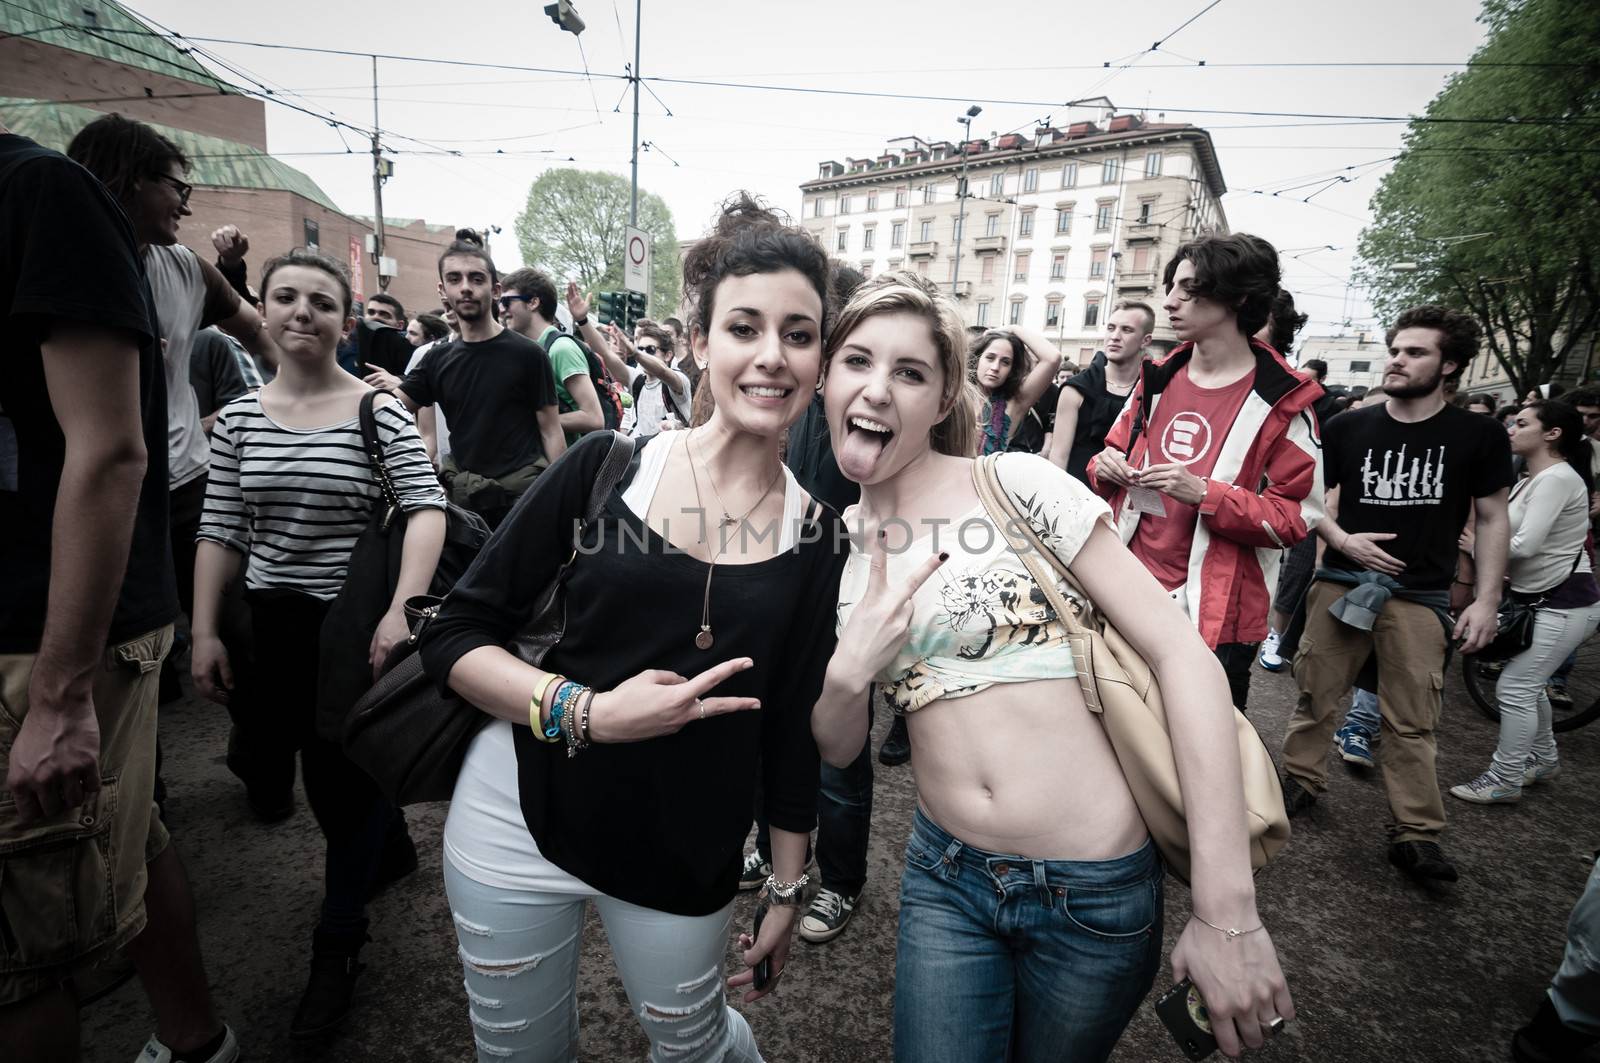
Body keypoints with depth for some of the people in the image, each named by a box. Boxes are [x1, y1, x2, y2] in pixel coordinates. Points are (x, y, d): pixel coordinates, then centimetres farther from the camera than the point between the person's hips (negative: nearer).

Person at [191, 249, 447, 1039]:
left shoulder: (379, 410, -10)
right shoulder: (238, 418, 3)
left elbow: (426, 508, -18)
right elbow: (219, 531, 5)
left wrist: (401, 609, -30)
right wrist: (204, 633, 0)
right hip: (275, 623, 4)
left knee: (348, 769, 4)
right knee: (318, 764, 17)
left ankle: (338, 943, 24)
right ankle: (389, 848, 47)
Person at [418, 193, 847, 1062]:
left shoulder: (817, 536, -7)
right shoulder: (606, 467, -11)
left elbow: (791, 732, 2)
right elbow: (454, 636, -7)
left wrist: (787, 891, 8)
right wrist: (586, 711, -21)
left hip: (685, 862, 1)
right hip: (519, 817, 0)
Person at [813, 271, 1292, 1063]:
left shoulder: (1017, 485, -13)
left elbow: (1183, 653, -15)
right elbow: (838, 749, 4)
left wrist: (1227, 910, -17)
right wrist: (847, 671, -18)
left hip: (1093, 884, -2)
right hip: (944, 876, 3)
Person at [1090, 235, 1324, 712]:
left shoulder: (1282, 401, -7)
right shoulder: (1157, 379, 9)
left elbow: (1298, 516, -9)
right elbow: (1114, 454, 19)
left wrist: (1204, 494, -21)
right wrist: (1106, 468, -4)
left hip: (1212, 615, -5)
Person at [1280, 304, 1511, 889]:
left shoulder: (1479, 436, 2)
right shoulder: (1348, 428, 2)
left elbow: (1492, 519, 5)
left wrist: (1486, 600, -1)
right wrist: (1341, 538, -11)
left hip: (1420, 596, -1)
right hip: (1341, 583, 1)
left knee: (1412, 721, 3)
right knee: (1315, 695, 8)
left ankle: (1416, 834, 13)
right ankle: (1300, 781, 25)